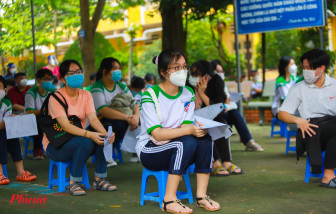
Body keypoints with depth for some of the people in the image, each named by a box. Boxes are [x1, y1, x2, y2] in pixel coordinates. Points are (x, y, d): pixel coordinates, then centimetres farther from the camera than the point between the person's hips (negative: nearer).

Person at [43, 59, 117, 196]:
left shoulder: (86, 95, 3)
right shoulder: (56, 97, -14)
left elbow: (93, 119, -11)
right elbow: (65, 126, -25)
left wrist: (105, 133, -32)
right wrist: (89, 134, -40)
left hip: (78, 137, 5)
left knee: (101, 137, -24)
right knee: (86, 142, -33)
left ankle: (100, 179, -11)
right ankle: (73, 183, -20)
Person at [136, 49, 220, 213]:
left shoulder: (188, 94, 4)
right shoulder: (150, 95, -14)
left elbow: (186, 126, -7)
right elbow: (156, 134, -23)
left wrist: (198, 128, -32)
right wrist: (189, 130, -35)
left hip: (178, 150, 6)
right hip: (149, 151, -5)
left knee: (204, 139, -22)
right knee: (186, 143, -32)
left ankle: (201, 195, -18)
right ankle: (169, 201, -30)